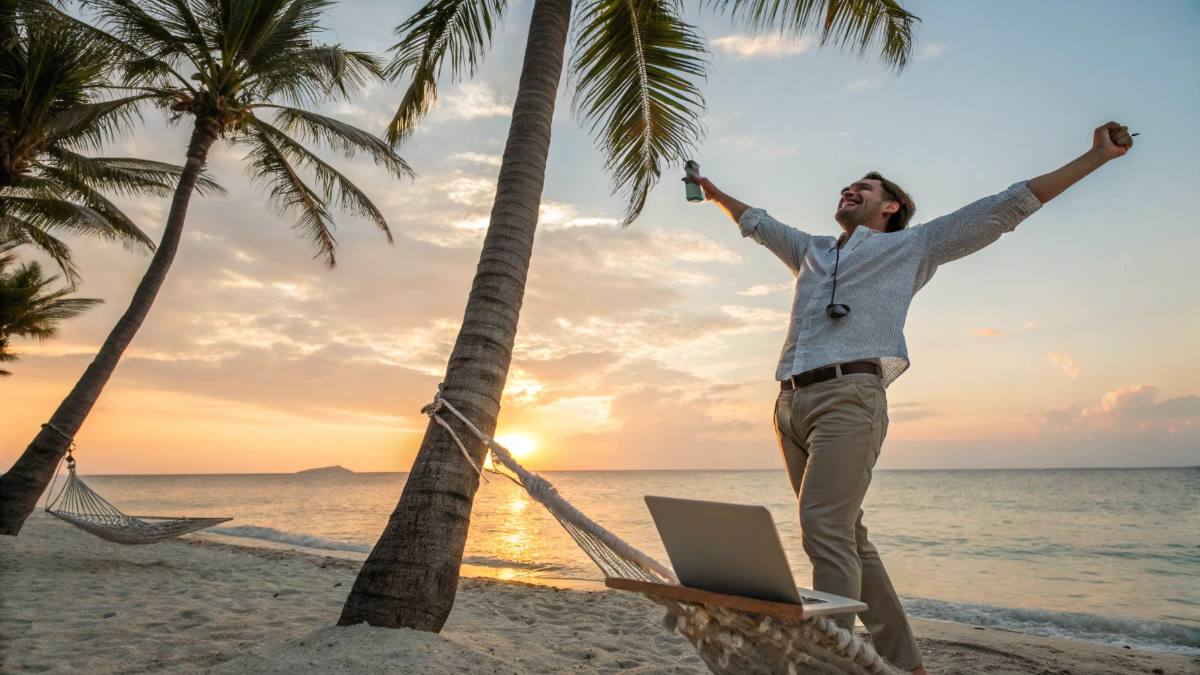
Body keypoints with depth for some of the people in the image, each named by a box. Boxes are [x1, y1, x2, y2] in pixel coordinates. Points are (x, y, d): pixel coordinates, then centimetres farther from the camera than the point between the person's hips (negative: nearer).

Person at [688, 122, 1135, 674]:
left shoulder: (912, 246, 19)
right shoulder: (811, 251, 32)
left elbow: (1007, 206, 18)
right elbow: (757, 223, 47)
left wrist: (1096, 157, 18)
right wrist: (714, 193, 55)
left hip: (848, 396, -5)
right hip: (791, 403, 6)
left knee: (826, 531, -20)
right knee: (847, 538, 6)